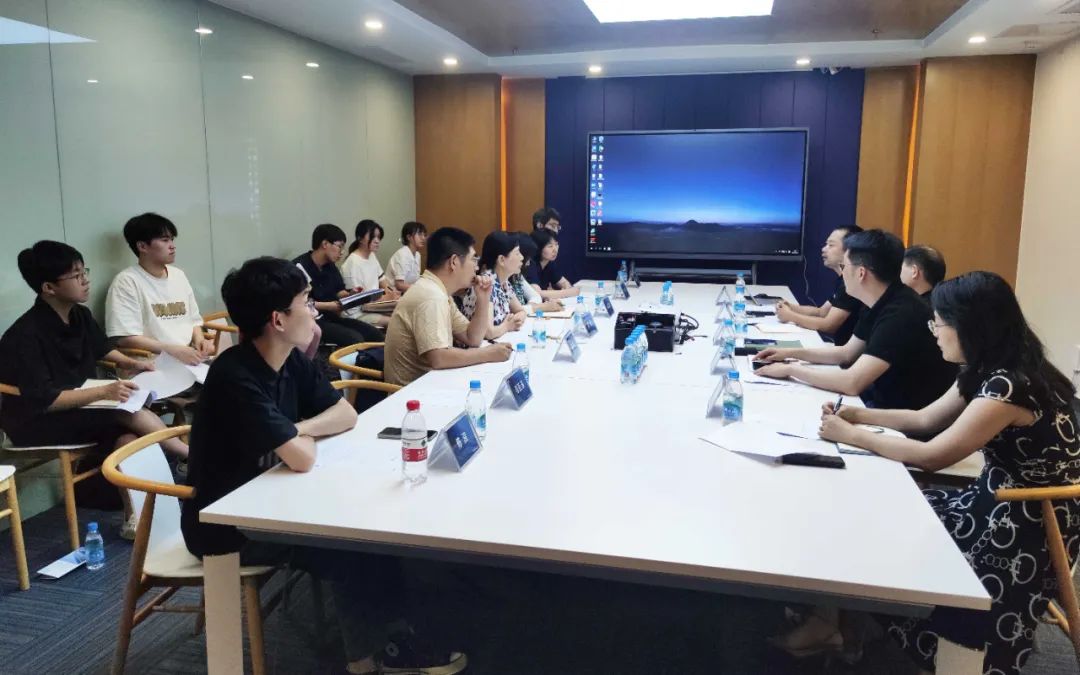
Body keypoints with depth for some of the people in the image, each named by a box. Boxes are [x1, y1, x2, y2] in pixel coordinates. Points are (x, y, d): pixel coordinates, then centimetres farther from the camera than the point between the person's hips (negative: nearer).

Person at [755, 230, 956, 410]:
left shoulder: (900, 314, -27)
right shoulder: (880, 304, 3)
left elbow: (852, 383, -32)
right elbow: (846, 354, 17)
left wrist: (791, 369, -20)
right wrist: (790, 353, 10)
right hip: (885, 399, 8)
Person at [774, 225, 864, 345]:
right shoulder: (844, 279, 12)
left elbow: (828, 325, -23)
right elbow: (822, 312, 18)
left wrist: (790, 316, -12)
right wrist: (791, 308, 2)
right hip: (840, 344, 9)